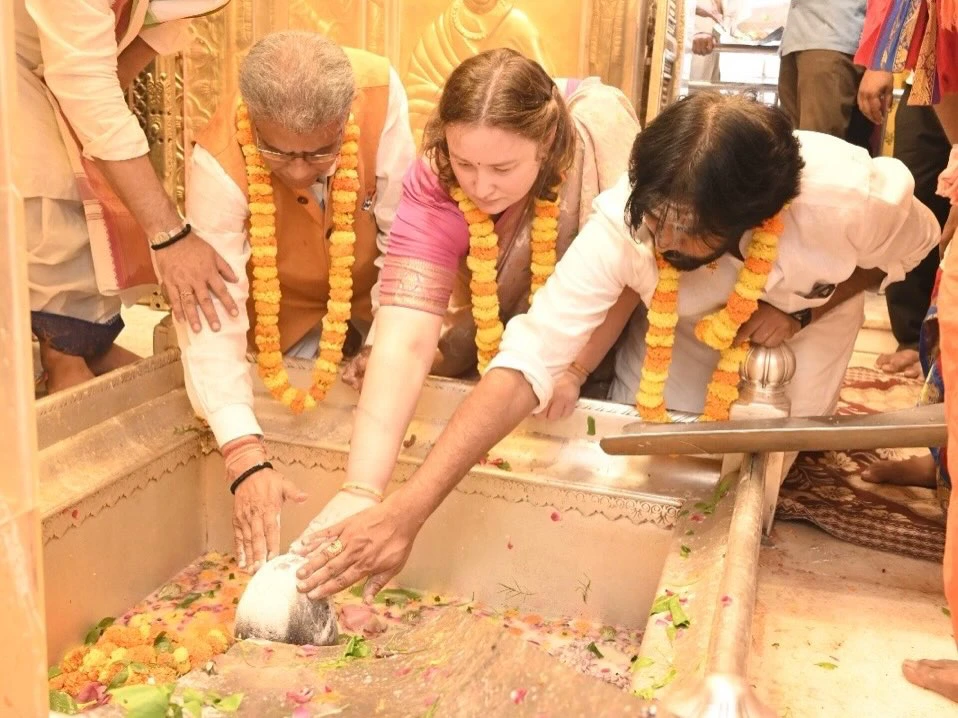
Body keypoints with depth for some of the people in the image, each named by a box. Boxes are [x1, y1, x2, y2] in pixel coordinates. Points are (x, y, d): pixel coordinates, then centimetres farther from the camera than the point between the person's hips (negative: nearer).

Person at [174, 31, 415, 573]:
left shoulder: (379, 91, -32)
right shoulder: (220, 163, -37)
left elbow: (405, 228, -22)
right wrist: (247, 460, -49)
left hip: (366, 289, 2)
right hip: (285, 308, -1)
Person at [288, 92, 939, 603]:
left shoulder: (848, 199, -41)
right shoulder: (625, 220, -41)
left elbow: (915, 241, -15)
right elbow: (529, 357, -48)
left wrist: (795, 310, -29)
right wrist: (407, 509, -56)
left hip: (813, 305, 0)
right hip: (698, 319, 1)